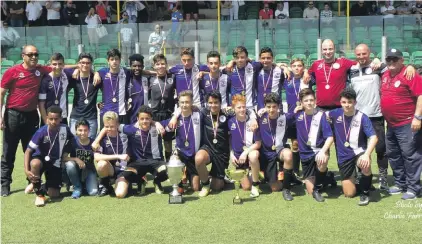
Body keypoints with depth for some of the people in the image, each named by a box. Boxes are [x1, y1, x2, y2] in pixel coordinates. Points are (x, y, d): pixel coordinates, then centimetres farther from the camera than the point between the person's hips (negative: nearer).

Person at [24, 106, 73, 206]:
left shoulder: (65, 129, -15)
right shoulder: (41, 132, -22)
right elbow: (28, 151, -21)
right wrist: (26, 170, -31)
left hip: (55, 163, 2)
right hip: (41, 159, -2)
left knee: (54, 195, -7)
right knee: (35, 164, -41)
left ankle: (47, 186, 32)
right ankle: (39, 193, -19)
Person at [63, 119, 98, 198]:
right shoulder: (72, 141, -14)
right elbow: (64, 158, -19)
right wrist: (76, 159, -30)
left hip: (89, 170, -1)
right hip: (76, 171, 1)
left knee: (93, 192, -24)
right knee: (69, 164, -34)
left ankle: (85, 184, 15)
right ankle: (77, 187, -8)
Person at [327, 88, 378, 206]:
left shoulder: (362, 117, -14)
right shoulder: (337, 114, -4)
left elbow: (373, 138, -24)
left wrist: (367, 154, -38)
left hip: (359, 152, -2)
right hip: (344, 156, 3)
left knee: (365, 165, -40)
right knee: (349, 194, 0)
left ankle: (365, 192, -11)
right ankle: (352, 176, 37)